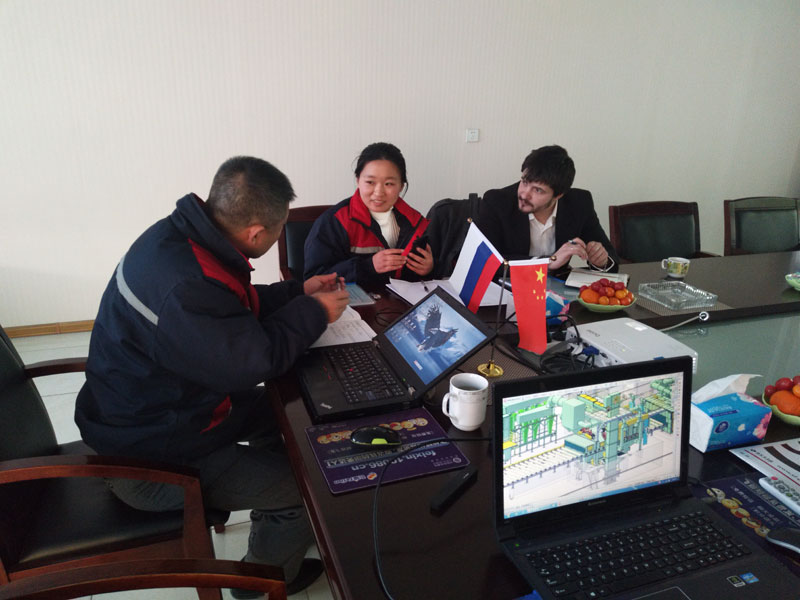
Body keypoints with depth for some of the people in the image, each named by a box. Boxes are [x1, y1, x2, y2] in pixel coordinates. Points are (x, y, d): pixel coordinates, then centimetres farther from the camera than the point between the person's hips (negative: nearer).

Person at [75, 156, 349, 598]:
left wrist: (298, 291, 5)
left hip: (148, 409, 10)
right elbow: (256, 360, -26)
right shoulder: (183, 290, -38)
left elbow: (237, 307, 10)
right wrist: (313, 312, -12)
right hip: (150, 461, -10)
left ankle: (272, 520, 39)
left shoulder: (179, 235, -7)